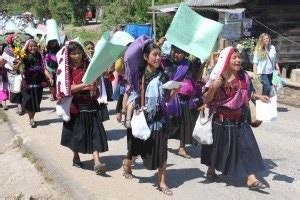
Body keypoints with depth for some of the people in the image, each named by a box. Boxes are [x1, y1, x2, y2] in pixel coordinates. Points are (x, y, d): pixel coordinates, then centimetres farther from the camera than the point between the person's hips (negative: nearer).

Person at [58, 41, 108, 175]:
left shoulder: (88, 66, 3)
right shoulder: (65, 70, -6)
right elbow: (68, 89, -15)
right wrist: (84, 85, -28)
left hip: (90, 105, 2)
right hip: (76, 107, -2)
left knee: (95, 132, -6)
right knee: (77, 133, 10)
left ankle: (97, 162, -10)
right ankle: (76, 157, 34)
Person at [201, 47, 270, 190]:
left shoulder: (243, 76, -2)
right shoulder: (217, 77, -15)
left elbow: (248, 93, 12)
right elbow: (206, 99, -16)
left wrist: (259, 96, -6)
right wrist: (212, 88, -33)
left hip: (239, 120, 4)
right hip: (221, 120, -3)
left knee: (247, 145, -5)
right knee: (218, 146, 13)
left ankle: (251, 178, -1)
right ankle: (211, 171, 38)